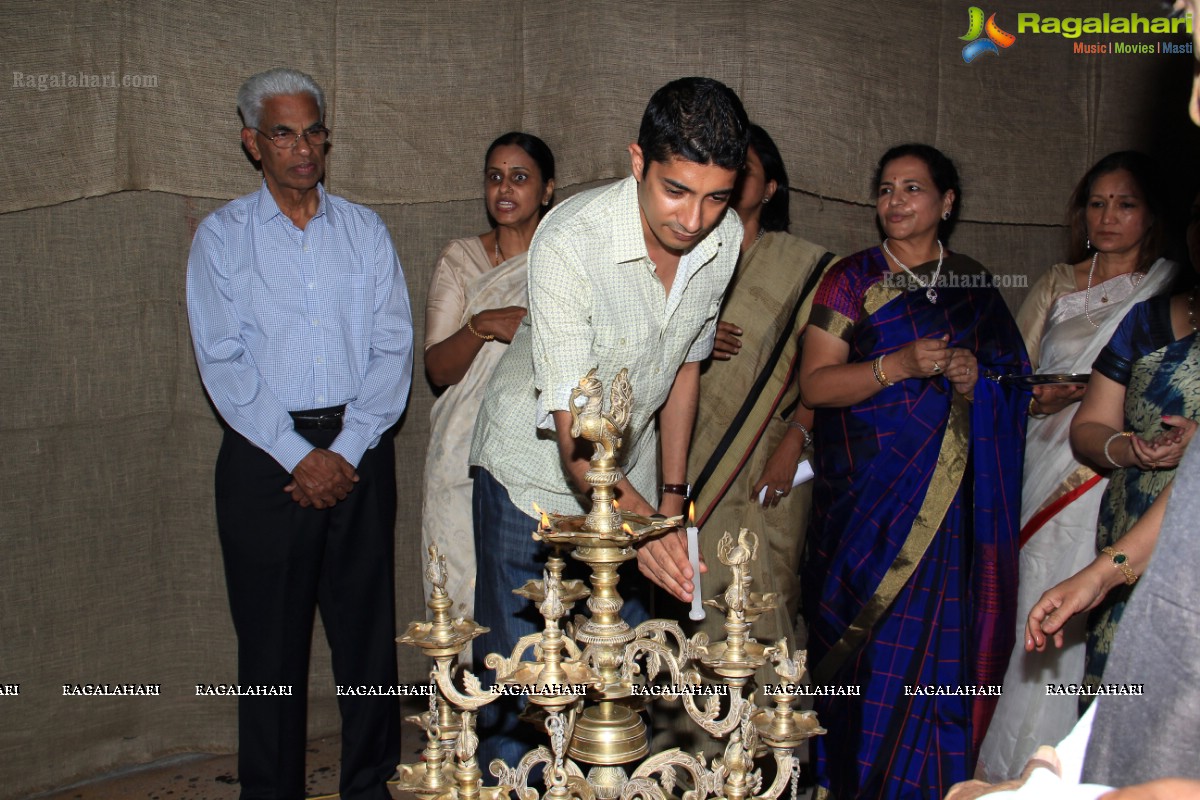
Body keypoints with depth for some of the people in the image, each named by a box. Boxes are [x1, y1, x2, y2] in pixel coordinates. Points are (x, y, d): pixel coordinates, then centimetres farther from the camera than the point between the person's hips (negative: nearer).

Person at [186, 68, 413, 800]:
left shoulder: (365, 231, 9)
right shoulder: (222, 237, 4)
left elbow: (394, 349, 2)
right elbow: (223, 363, -3)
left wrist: (346, 449, -9)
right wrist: (298, 456, -11)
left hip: (358, 449, 2)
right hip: (266, 456, -1)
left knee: (367, 626, 6)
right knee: (271, 635, 5)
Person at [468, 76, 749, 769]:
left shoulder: (726, 237, -11)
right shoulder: (569, 240, -29)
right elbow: (572, 429, -33)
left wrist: (671, 496, 4)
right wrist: (642, 523, -49)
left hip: (633, 476, 5)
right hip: (539, 472, -4)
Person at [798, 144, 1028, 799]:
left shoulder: (973, 285, 12)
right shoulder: (852, 279, 2)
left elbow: (1013, 375, 18)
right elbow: (815, 384, -6)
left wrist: (977, 376, -4)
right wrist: (898, 365, -19)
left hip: (952, 501, 2)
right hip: (866, 494, -2)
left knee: (935, 639, 1)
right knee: (866, 642, -2)